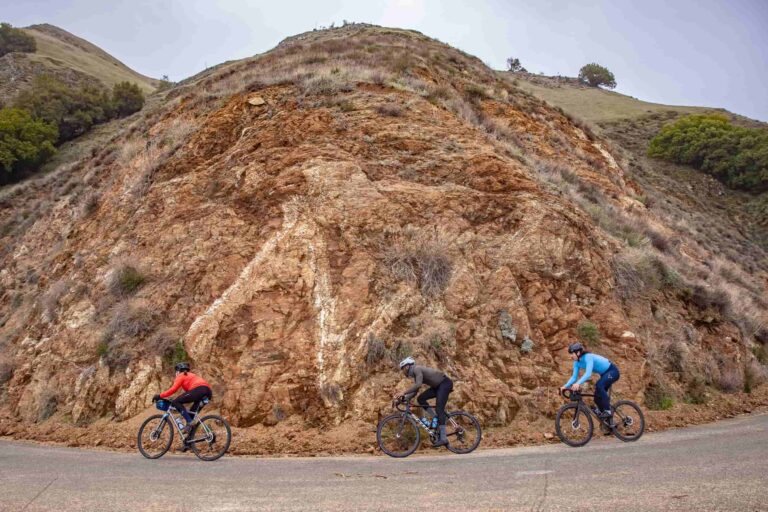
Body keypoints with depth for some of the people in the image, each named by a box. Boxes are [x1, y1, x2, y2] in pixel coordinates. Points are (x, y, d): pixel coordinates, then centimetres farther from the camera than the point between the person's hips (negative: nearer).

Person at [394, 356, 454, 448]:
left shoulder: (417, 369, -17)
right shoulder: (414, 374, 11)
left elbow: (418, 385, -32)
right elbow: (415, 390, 8)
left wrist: (403, 393, -31)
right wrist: (403, 398, -5)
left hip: (445, 383, -9)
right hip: (438, 385, 9)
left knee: (439, 409, -15)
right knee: (421, 399, 0)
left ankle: (443, 438, -14)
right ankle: (437, 420, 6)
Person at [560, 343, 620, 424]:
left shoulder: (588, 357, -31)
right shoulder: (577, 362, -6)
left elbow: (588, 374, -44)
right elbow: (574, 377, -6)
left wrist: (578, 383, -57)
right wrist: (565, 386, -22)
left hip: (612, 371, -9)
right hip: (605, 373, 9)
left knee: (599, 385, -34)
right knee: (597, 399, 3)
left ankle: (608, 410, -21)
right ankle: (608, 421, 19)